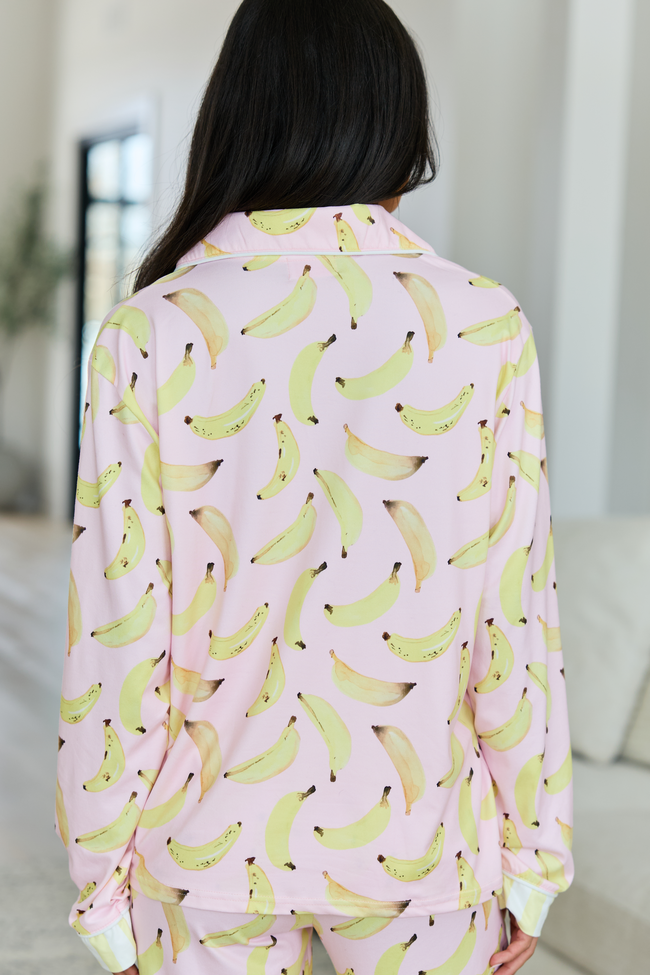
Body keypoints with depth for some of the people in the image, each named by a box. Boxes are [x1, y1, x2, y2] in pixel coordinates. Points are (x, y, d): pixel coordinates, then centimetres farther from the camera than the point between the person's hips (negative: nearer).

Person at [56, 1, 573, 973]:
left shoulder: (151, 335, -11)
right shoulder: (485, 329, -10)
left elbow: (115, 642, -9)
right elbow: (516, 627, -7)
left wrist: (103, 879, 3)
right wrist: (532, 859, 5)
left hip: (206, 851, 0)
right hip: (418, 849, 0)